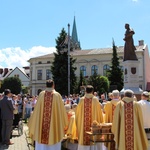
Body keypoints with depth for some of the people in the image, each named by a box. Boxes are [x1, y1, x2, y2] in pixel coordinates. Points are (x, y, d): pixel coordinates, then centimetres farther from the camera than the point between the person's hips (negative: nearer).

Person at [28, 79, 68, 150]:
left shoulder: (41, 94, -2)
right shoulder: (57, 95, -6)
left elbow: (36, 110, 2)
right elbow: (61, 110, -1)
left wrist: (32, 125, 14)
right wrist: (64, 123, 15)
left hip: (41, 124, 2)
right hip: (54, 124, -2)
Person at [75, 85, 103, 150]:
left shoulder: (82, 99, -1)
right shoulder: (95, 99, -5)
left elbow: (77, 111, 7)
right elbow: (99, 112, -3)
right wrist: (99, 122, 9)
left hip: (83, 124, 2)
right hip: (93, 122, -1)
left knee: (83, 137, 9)